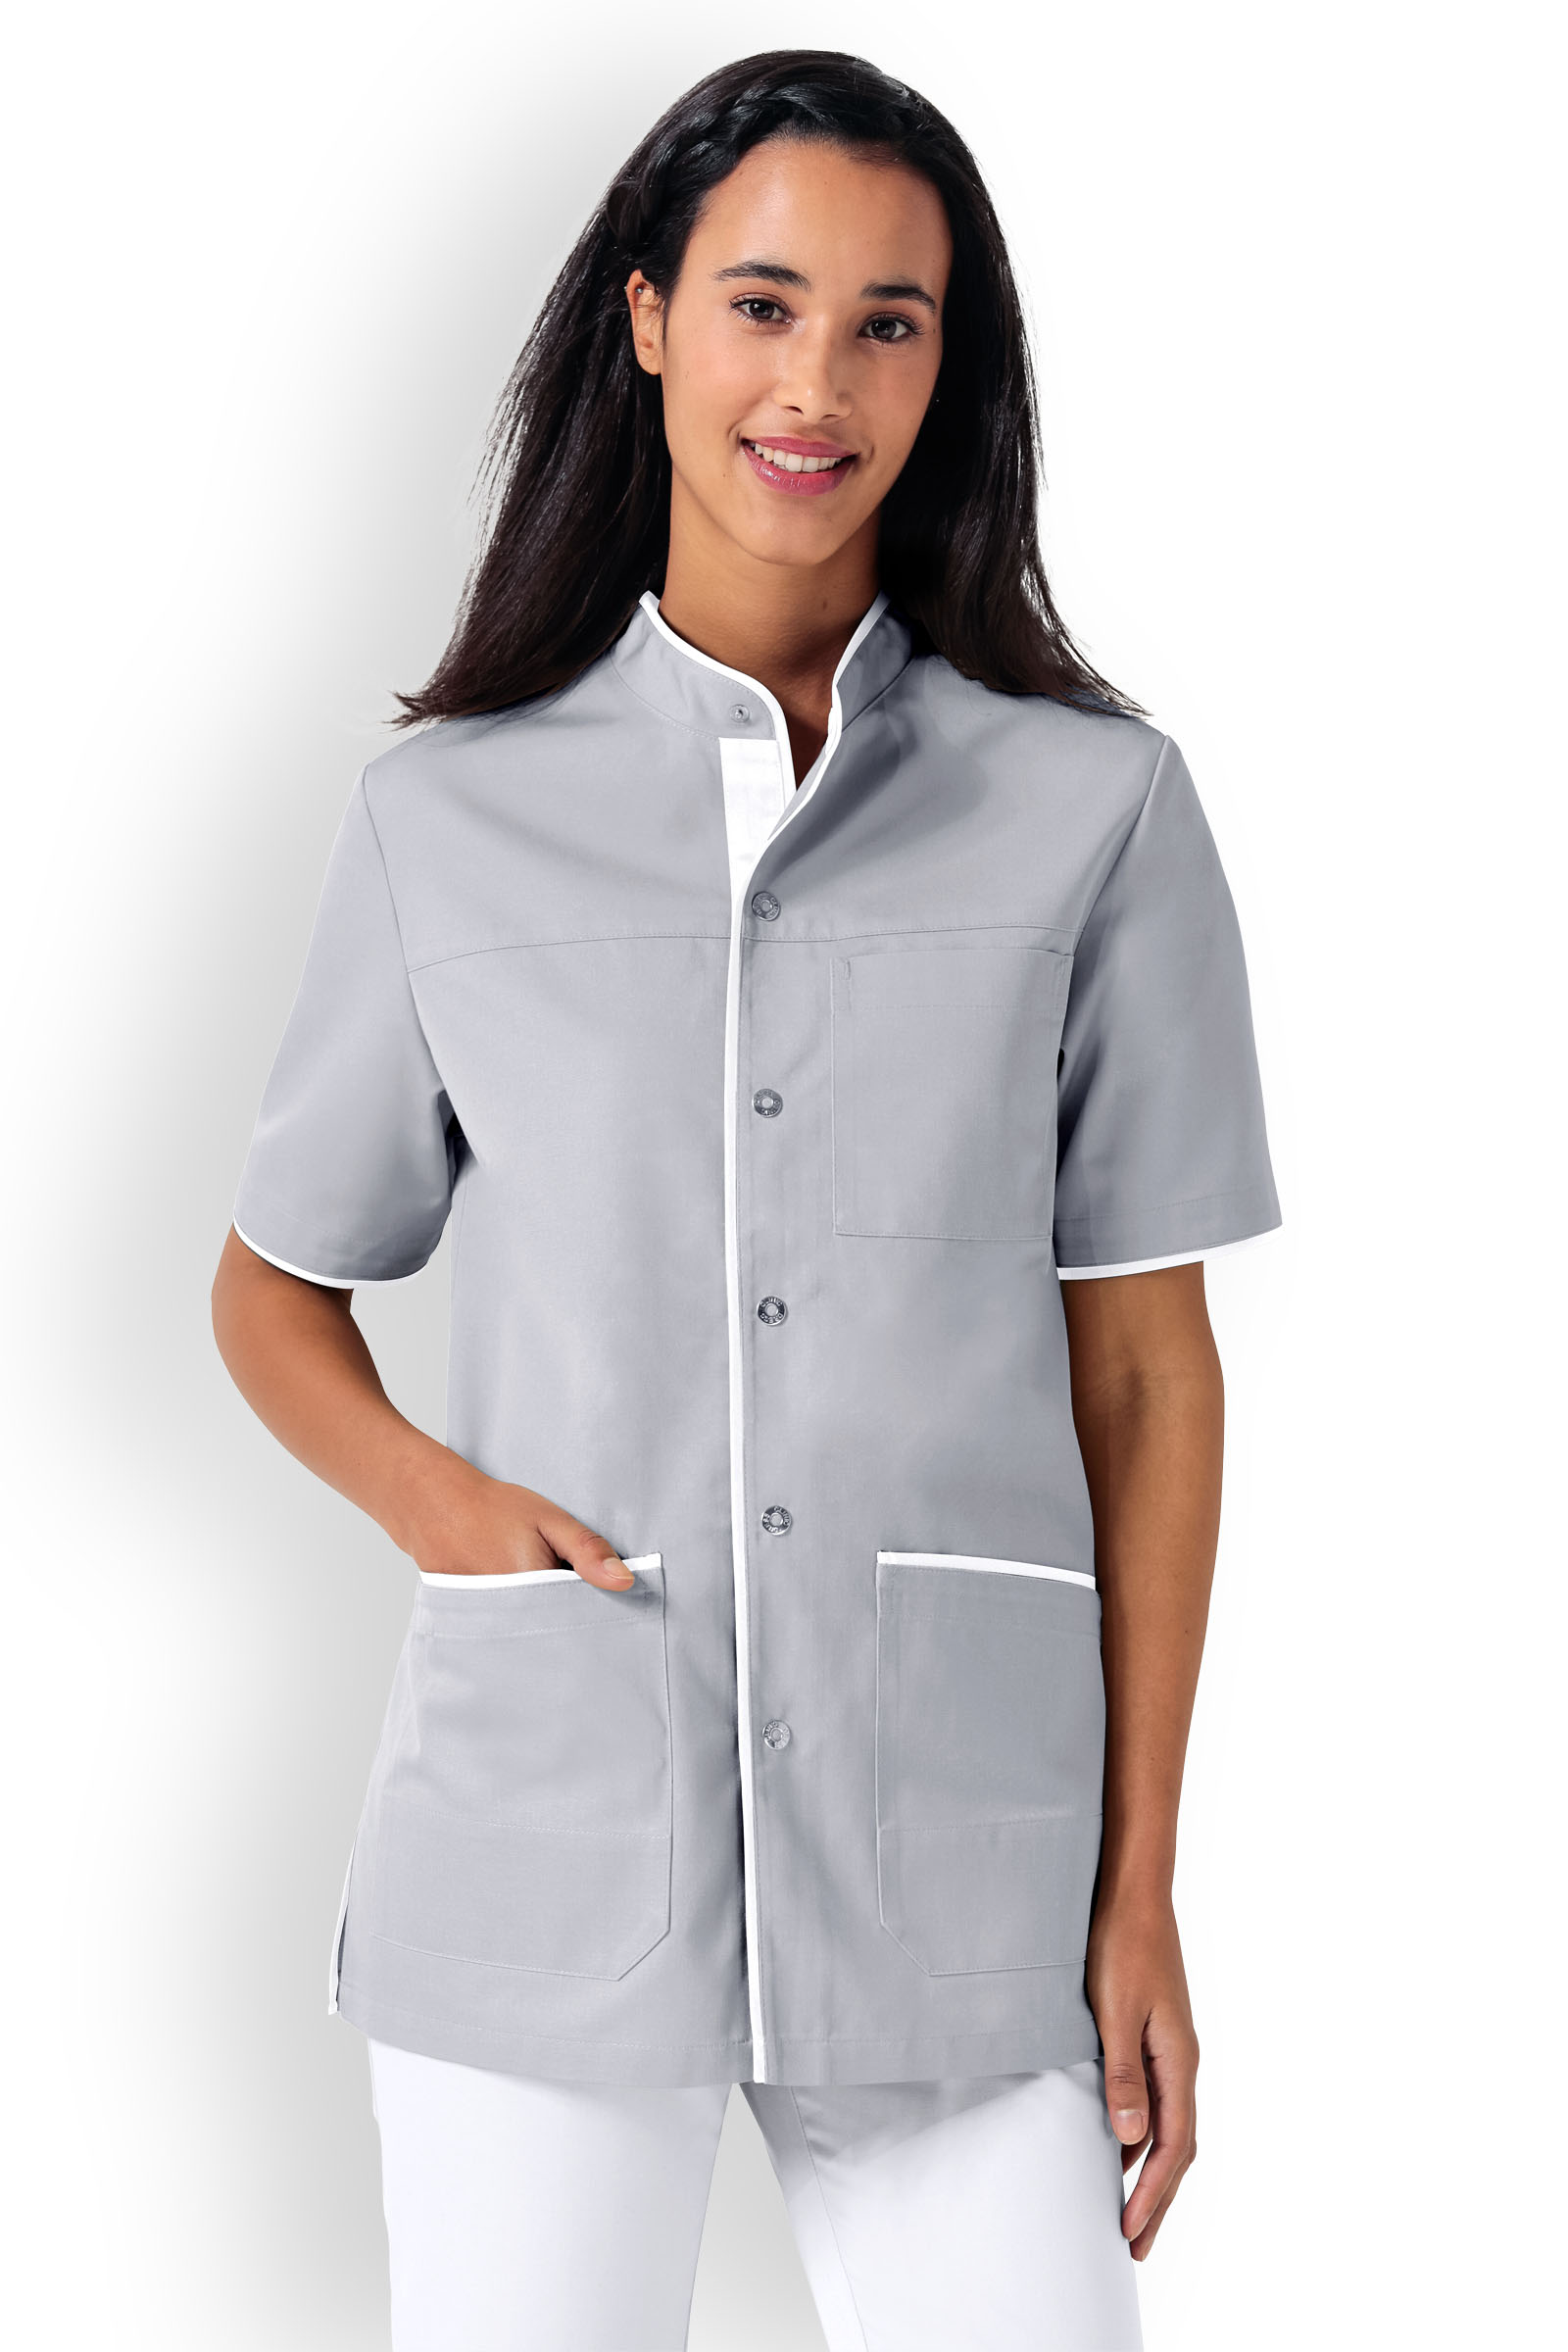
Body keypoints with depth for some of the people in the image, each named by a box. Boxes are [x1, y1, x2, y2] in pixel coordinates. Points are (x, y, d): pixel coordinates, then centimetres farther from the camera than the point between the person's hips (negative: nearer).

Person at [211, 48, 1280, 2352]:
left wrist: (1141, 1890, 2)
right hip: (545, 1835, 1)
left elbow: (1144, 1371, 4)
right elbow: (275, 1292, 15)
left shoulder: (1093, 807, 3)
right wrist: (429, 1490, -6)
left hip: (959, 1852, 0)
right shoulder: (454, 814, 5)